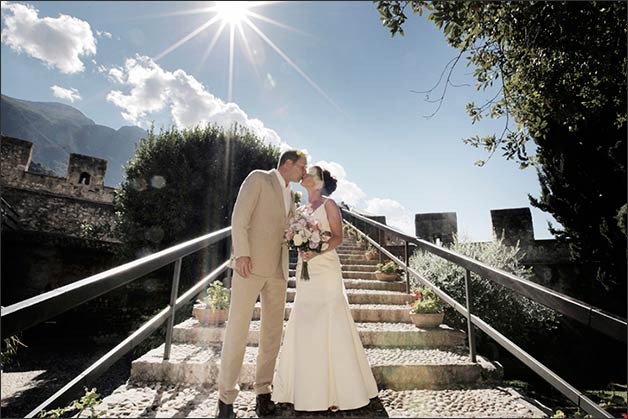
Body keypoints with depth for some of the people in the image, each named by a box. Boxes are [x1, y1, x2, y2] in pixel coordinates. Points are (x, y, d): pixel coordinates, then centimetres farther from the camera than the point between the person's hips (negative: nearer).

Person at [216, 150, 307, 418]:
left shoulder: (290, 194, 22)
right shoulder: (258, 178, 1)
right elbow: (239, 216, -8)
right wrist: (241, 253, -17)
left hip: (278, 269, 7)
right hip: (252, 264, -7)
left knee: (273, 332, 9)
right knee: (237, 328, -2)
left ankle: (263, 391, 22)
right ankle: (226, 397, 11)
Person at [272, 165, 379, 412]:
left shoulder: (328, 204, 0)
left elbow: (338, 237, -8)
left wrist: (317, 251, -24)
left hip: (325, 270, -6)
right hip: (305, 271, 6)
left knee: (330, 326, -3)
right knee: (304, 327, 7)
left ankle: (340, 390, 10)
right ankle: (310, 389, 20)